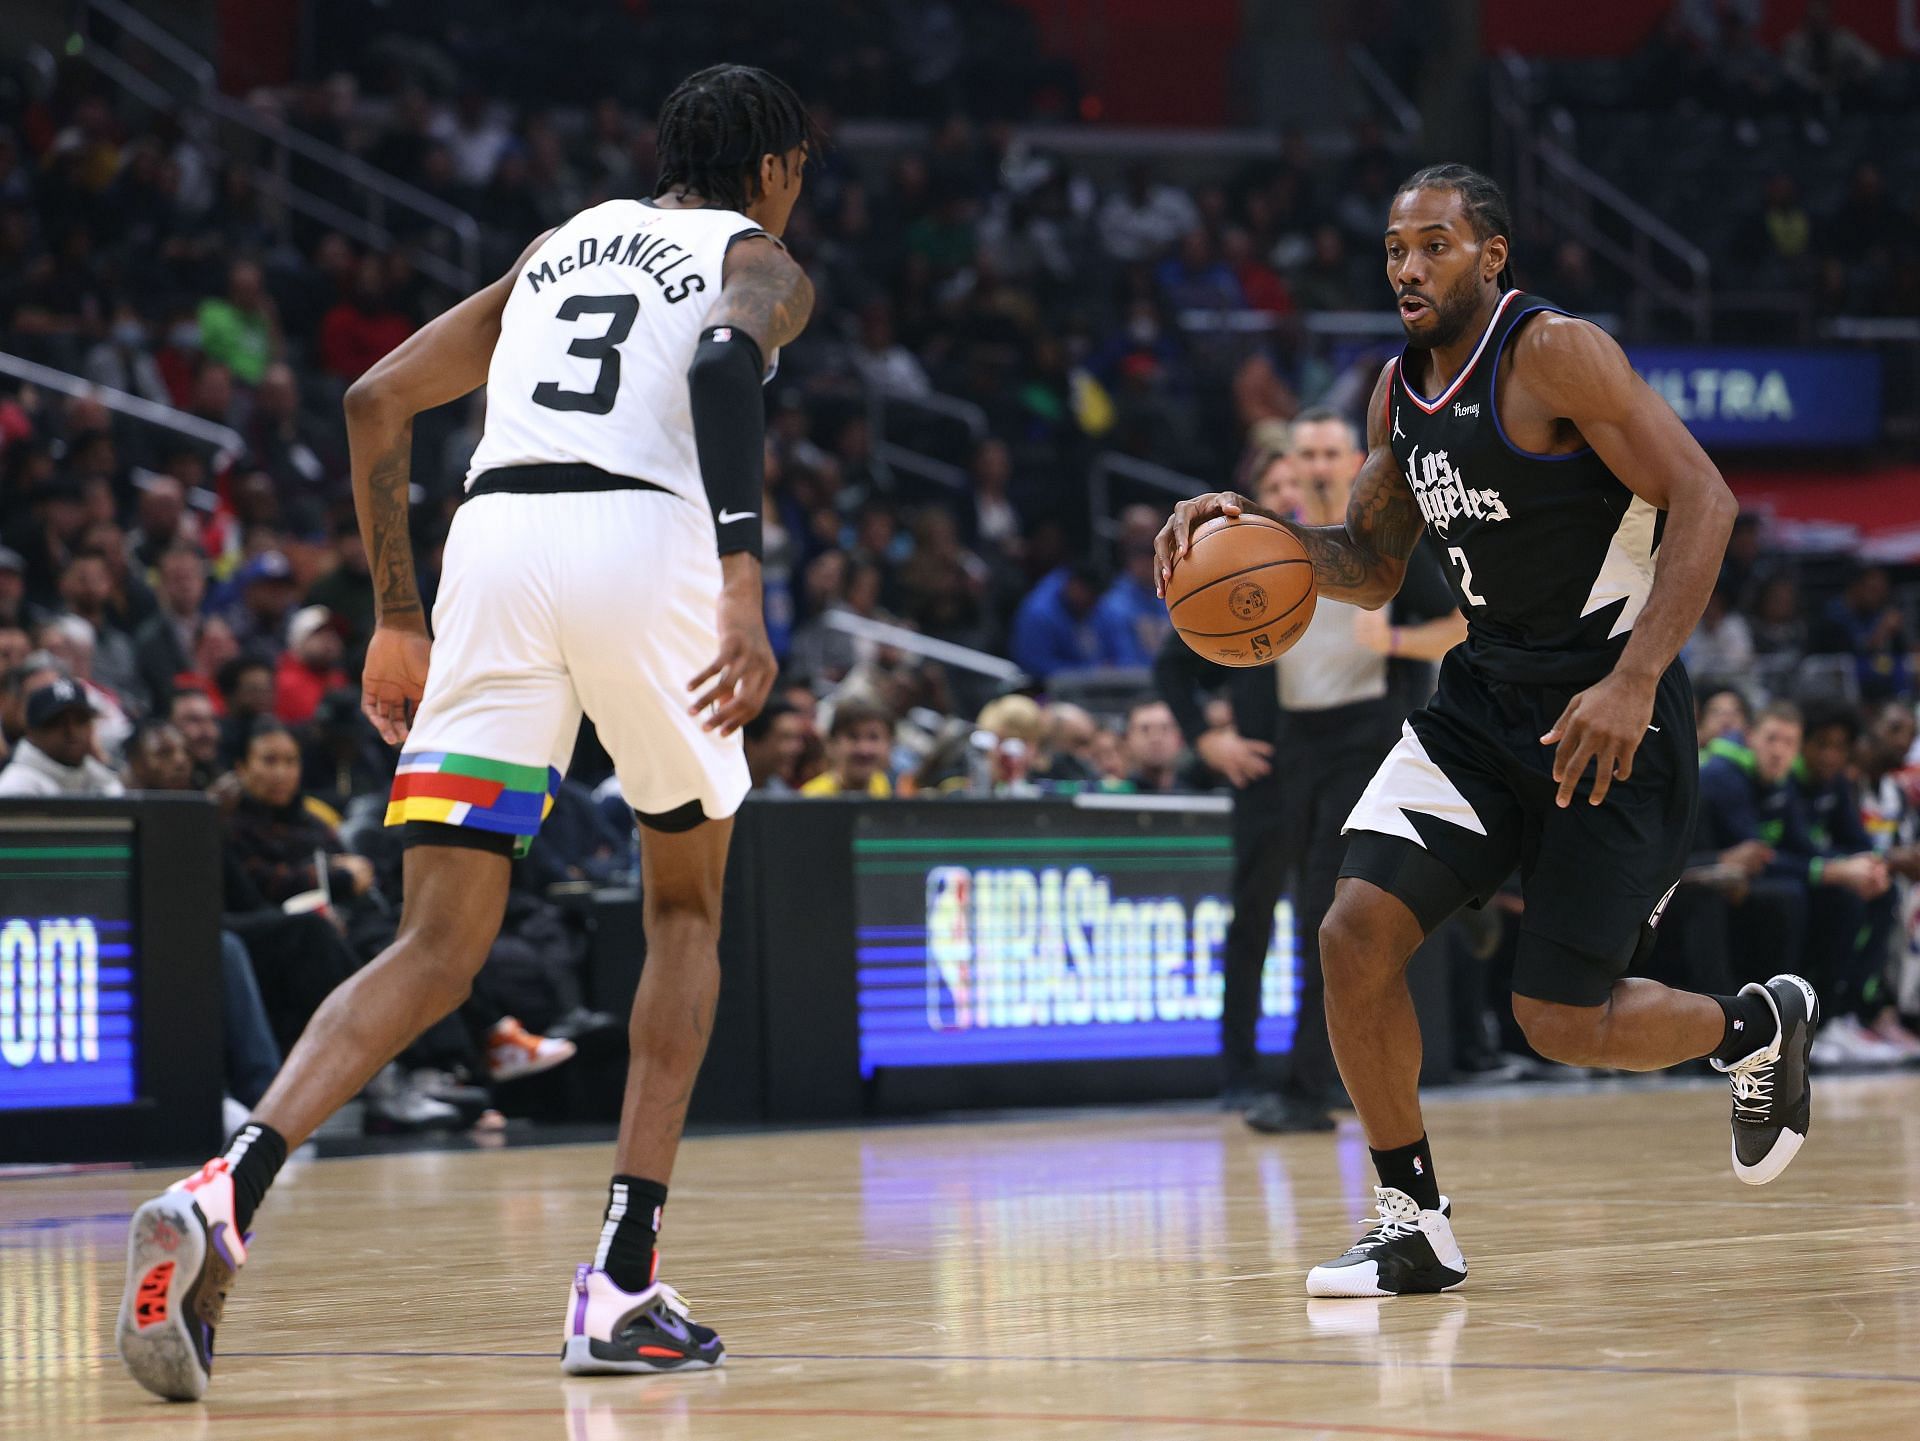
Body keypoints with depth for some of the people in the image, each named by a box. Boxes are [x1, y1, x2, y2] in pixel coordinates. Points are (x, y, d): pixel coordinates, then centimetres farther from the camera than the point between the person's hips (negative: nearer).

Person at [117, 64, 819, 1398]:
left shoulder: (561, 247, 32)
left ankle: (230, 1190, -26)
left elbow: (378, 400, 24)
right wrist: (745, 588, -20)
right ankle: (623, 1287, 9)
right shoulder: (761, 265, 16)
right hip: (644, 539, -3)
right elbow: (724, 363, -10)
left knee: (438, 951, 2)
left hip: (494, 539, 3)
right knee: (686, 917, 19)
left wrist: (399, 621, 28)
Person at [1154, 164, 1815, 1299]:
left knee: (1562, 1023, -5)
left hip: (1609, 710, -7)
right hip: (1484, 699, 7)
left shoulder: (1557, 354, -16)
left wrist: (1634, 682, -30)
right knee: (1357, 935, -11)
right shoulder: (1400, 392, 7)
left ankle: (1761, 1026, 26)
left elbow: (1704, 501, -21)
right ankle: (1415, 1224, 3)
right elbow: (1375, 568, 19)